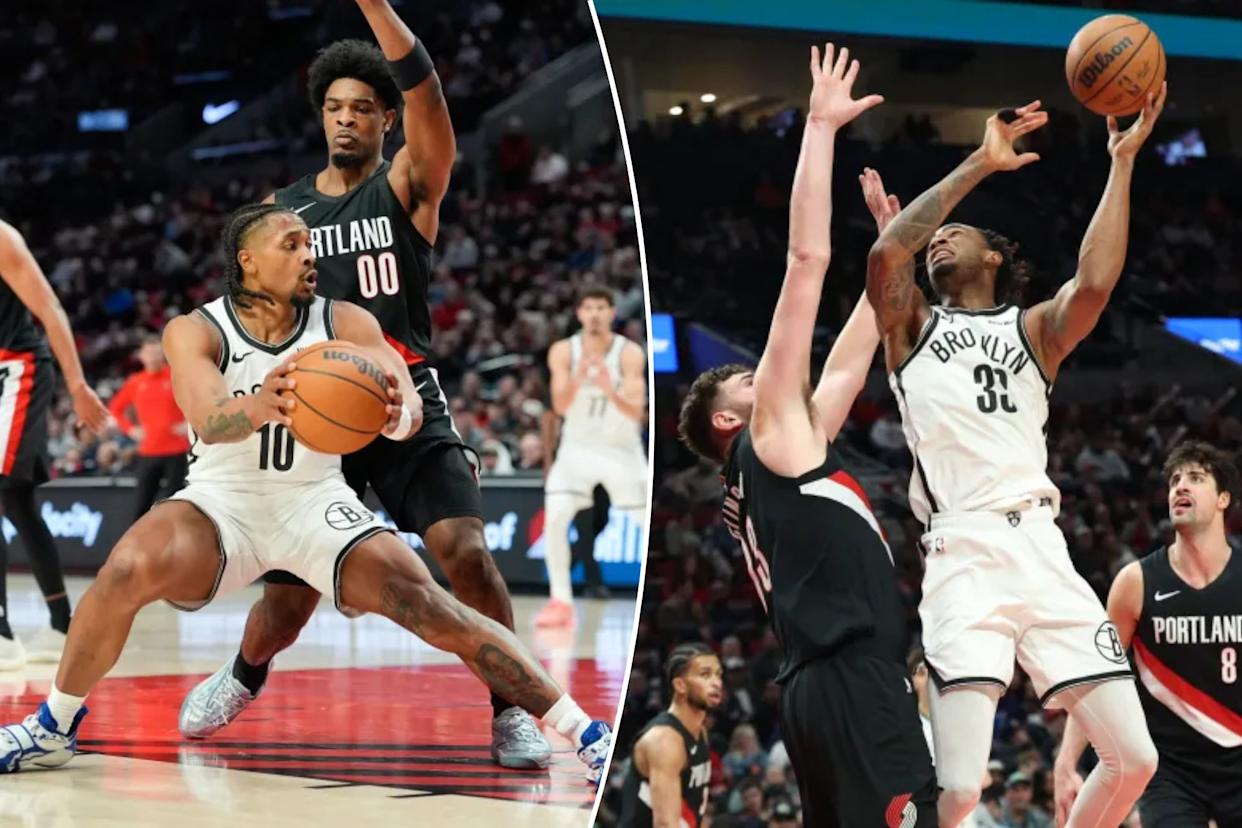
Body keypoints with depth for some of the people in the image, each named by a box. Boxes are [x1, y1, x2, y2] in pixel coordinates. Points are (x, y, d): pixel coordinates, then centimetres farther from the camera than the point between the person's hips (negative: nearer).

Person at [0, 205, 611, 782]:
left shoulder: (346, 324, -8)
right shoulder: (194, 331, -12)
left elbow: (412, 409, -20)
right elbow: (209, 421, -30)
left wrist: (396, 416, -46)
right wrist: (258, 408, -54)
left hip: (316, 502, 1)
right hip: (223, 499, -1)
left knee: (432, 609, -17)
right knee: (126, 570, -29)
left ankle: (582, 731, -10)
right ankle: (54, 730, -8)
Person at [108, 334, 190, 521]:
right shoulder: (135, 382, 6)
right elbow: (115, 408, 18)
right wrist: (130, 429, 4)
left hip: (177, 451, -2)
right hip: (148, 453, 3)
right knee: (141, 506, 1)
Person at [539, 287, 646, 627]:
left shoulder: (630, 354, -16)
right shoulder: (563, 352, -11)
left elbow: (637, 412, -25)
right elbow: (560, 406, -19)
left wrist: (610, 392, -45)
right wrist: (578, 378, -39)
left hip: (622, 449, -1)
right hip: (578, 448, 1)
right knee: (554, 518, -18)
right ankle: (561, 602, -11)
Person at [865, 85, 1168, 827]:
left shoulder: (1033, 330, 20)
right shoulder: (913, 327, 17)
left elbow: (1094, 284, -2)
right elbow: (887, 252, -5)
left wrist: (1123, 162, -2)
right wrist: (979, 166, -3)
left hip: (1043, 551, 3)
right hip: (965, 556, -3)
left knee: (1134, 758, 0)